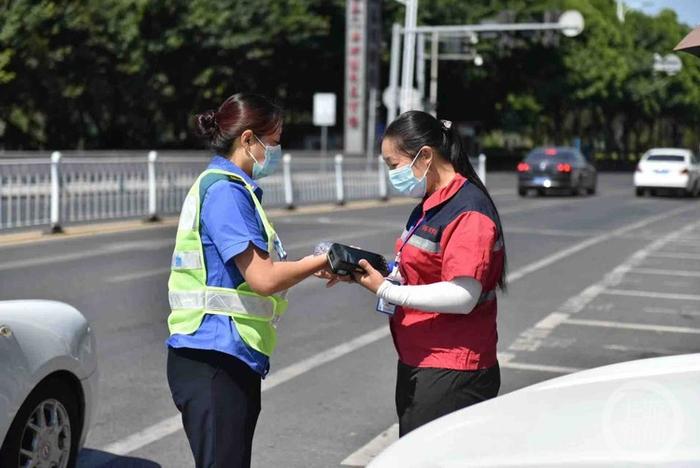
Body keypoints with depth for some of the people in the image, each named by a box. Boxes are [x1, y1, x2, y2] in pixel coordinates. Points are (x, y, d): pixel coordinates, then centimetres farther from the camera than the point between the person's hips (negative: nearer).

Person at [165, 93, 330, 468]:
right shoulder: (224, 191, -14)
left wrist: (316, 267, 11)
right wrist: (322, 260, -6)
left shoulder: (231, 188, 18)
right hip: (213, 361, -10)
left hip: (233, 358, 10)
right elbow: (263, 278, -19)